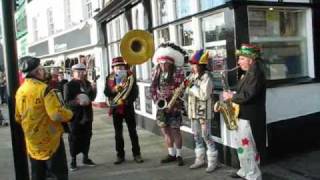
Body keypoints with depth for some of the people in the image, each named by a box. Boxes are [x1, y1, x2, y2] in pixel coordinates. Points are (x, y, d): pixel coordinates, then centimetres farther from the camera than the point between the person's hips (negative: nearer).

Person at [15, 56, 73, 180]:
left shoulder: (19, 91, 4)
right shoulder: (44, 89, -19)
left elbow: (18, 118, 14)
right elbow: (57, 115, -27)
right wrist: (70, 114, -8)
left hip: (32, 141, 7)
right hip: (50, 139, -7)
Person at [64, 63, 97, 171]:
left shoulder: (88, 83, 8)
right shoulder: (68, 85, -8)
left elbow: (92, 98, 12)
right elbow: (66, 101, -12)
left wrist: (93, 90, -6)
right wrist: (78, 102, -27)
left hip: (87, 115, 5)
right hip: (75, 116, -5)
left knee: (86, 137, 13)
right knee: (74, 138, 2)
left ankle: (85, 158, 27)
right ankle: (73, 160, 13)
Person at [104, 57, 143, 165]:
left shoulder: (130, 76, -3)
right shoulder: (109, 78, 4)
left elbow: (135, 92, -8)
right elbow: (106, 92, -2)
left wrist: (125, 101, -21)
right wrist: (114, 90, -21)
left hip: (128, 108, -2)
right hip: (115, 108, 2)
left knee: (133, 131, 4)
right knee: (118, 133, 8)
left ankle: (136, 154, 13)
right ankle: (120, 155, 17)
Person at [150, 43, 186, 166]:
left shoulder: (178, 72, -11)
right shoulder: (156, 72, 4)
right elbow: (153, 88, 10)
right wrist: (157, 100, -4)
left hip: (174, 107, -5)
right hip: (161, 106, 6)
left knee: (175, 131, -1)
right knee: (165, 131, 12)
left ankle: (179, 155, 14)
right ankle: (171, 154, 26)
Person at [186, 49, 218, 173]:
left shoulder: (206, 77, -15)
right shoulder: (192, 76, 10)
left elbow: (204, 95, -25)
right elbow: (188, 91, 18)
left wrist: (192, 86, -20)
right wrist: (187, 87, -2)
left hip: (204, 112, -8)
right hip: (194, 111, 8)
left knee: (206, 136, -2)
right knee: (196, 136, 14)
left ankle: (212, 162, 10)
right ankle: (199, 160, 27)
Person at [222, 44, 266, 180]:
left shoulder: (256, 73, -18)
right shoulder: (249, 73, 14)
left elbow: (247, 95, -26)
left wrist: (231, 96, -14)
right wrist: (233, 95, 2)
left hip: (250, 118, -11)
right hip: (244, 115, 11)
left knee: (247, 148, -3)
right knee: (242, 145, 20)